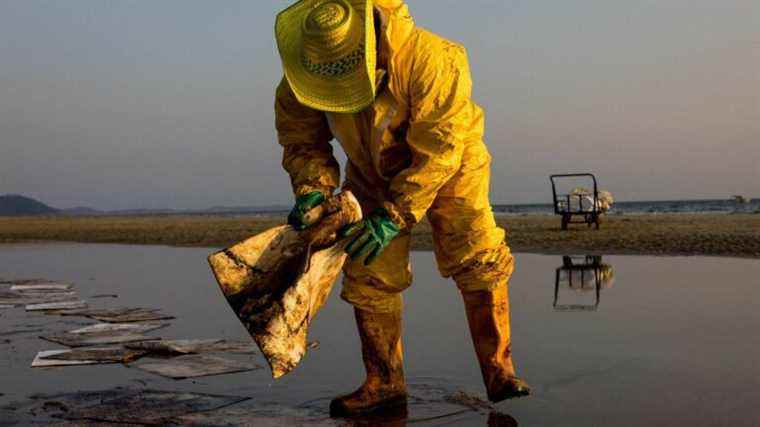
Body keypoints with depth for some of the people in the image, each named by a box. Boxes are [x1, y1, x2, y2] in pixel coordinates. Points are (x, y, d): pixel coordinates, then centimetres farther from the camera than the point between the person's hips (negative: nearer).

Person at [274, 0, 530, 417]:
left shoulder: (428, 59, -37)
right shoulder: (301, 77, -21)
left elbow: (437, 151, -34)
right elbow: (299, 134, -6)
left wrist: (395, 216, -36)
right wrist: (312, 187, -24)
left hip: (446, 165, -3)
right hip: (372, 172, 4)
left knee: (478, 260, -14)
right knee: (369, 276, -2)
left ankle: (499, 370, -3)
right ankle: (384, 382, 11)